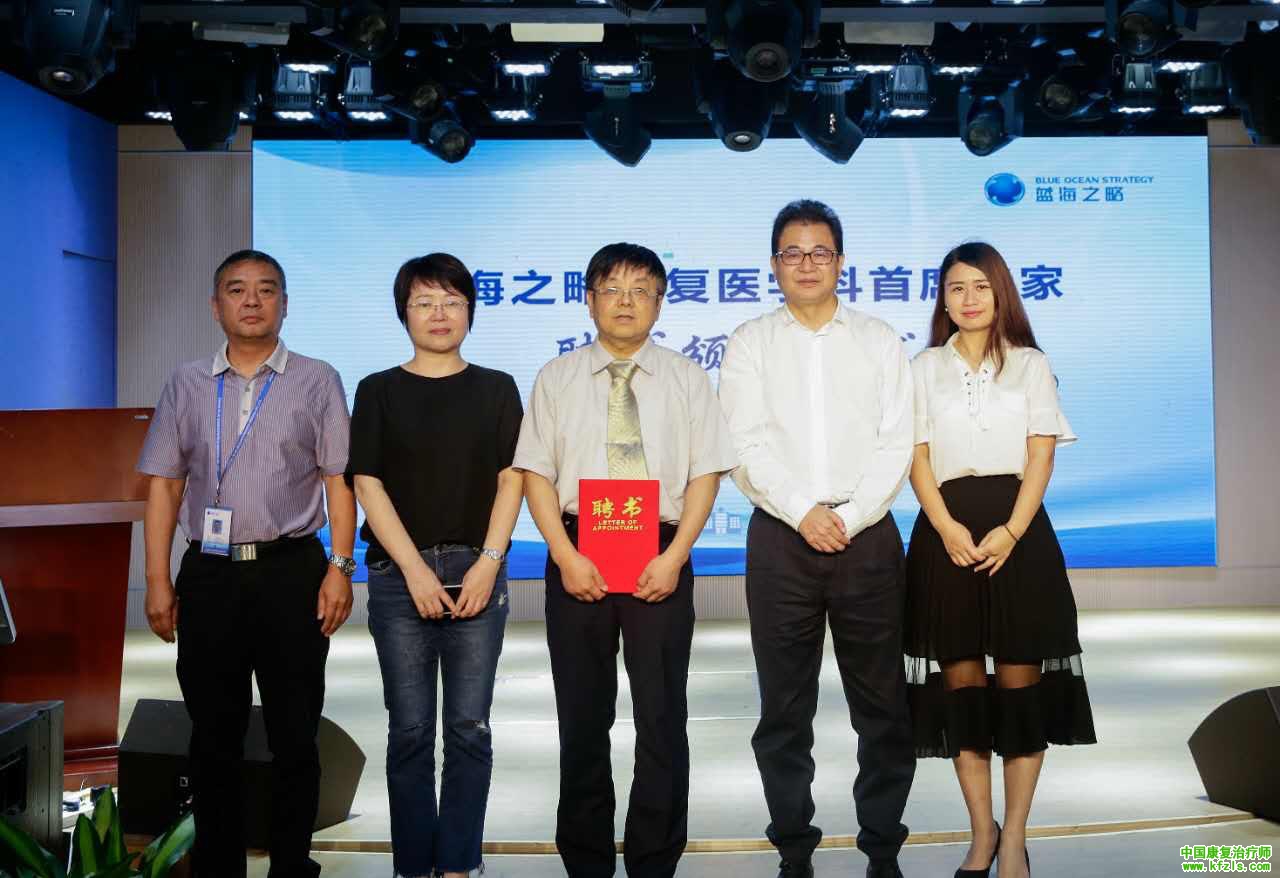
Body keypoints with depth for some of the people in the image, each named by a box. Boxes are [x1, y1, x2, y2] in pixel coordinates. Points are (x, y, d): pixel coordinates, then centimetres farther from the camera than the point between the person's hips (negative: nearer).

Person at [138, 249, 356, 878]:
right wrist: (158, 581, 3)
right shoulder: (186, 385, 9)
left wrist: (340, 567, -8)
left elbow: (338, 480, 1)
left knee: (295, 735, 5)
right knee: (213, 736, 10)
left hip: (292, 572, -2)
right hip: (208, 574, 2)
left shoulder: (317, 382, 4)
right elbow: (164, 485, 8)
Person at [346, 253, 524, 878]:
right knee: (410, 730, 3)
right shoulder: (379, 391, 7)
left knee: (469, 728, 1)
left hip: (477, 574, 0)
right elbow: (368, 485, 1)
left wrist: (487, 563, -8)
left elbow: (511, 481, 4)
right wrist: (415, 569, -8)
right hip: (399, 574, 0)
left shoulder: (497, 389, 9)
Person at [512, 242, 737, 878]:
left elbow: (705, 473, 2)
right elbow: (537, 473, 3)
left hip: (661, 560, 0)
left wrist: (675, 555, -10)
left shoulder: (686, 378, 8)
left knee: (663, 717, 3)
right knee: (582, 715, 8)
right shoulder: (557, 378, 8)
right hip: (576, 556, 1)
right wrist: (567, 556, -9)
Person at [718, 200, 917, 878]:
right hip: (780, 538, 0)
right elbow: (746, 447, -2)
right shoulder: (750, 344, 9)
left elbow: (896, 444, 2)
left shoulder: (879, 341, 11)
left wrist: (849, 520, -10)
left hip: (867, 535, 0)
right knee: (784, 707, 5)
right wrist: (803, 514, -13)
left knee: (882, 703, 3)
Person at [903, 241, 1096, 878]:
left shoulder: (1031, 365, 8)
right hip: (948, 530, 1)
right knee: (961, 679, 3)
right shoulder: (924, 368, 9)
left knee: (1020, 678, 0)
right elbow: (917, 458, 2)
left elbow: (1042, 454, 1)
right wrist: (948, 529, -13)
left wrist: (1010, 531, -13)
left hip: (1018, 529, 0)